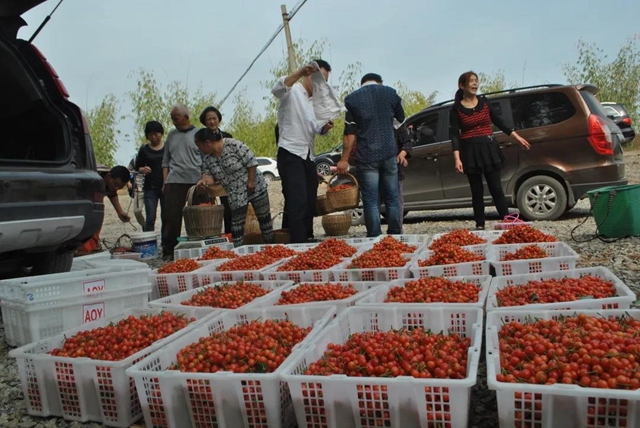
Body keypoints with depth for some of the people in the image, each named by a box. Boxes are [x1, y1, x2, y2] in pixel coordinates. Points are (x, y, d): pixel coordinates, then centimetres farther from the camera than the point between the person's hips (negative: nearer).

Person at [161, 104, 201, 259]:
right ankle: (169, 250, 7)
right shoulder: (171, 135, 14)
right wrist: (165, 182, 8)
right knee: (171, 216, -1)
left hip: (195, 181, -2)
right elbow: (165, 160, 16)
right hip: (174, 181, 2)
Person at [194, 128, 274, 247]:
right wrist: (205, 180, -21)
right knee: (237, 224, 4)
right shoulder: (207, 159, 0)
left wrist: (251, 181, -17)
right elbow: (209, 176, 2)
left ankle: (270, 245, 19)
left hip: (255, 188, -4)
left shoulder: (234, 145, -19)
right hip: (235, 195, 5)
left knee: (264, 218, 6)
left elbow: (251, 161, -18)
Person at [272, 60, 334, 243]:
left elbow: (317, 128, 16)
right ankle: (298, 242, -15)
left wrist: (325, 127, -8)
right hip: (290, 154, -8)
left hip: (309, 156, 8)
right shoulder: (292, 91, -4)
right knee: (297, 202, -15)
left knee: (310, 203, 11)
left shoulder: (317, 100, 19)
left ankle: (308, 240, 21)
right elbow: (277, 89, -27)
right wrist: (300, 73, -39)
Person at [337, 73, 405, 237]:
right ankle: (395, 236, 14)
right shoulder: (390, 92, 11)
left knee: (370, 201, 0)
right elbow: (402, 120, 22)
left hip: (366, 157, -3)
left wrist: (344, 159, 1)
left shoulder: (352, 98, 3)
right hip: (389, 154, 3)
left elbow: (350, 132, -2)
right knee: (392, 198, 10)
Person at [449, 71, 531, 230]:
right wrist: (457, 159, -17)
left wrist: (517, 137, 13)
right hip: (470, 151, -2)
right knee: (477, 191, 4)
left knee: (496, 188, 0)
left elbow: (498, 122, 15)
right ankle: (480, 225, 11)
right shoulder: (456, 109, -2)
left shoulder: (484, 102, 7)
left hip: (489, 148, 2)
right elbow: (454, 135, -7)